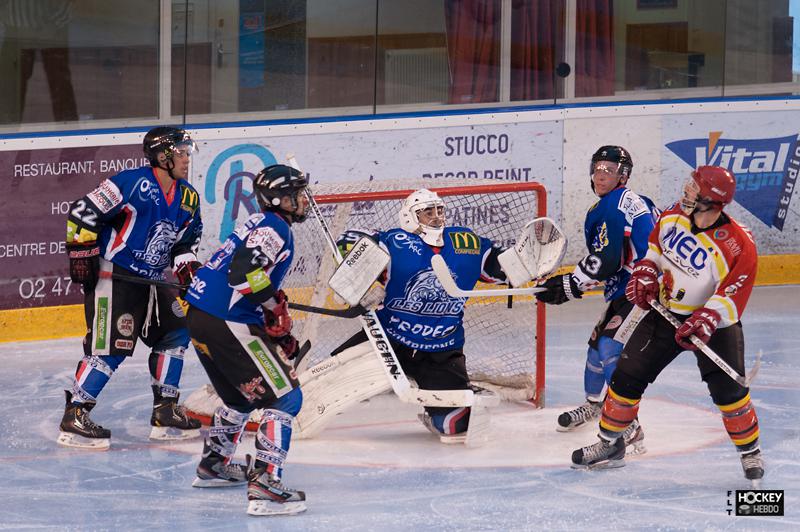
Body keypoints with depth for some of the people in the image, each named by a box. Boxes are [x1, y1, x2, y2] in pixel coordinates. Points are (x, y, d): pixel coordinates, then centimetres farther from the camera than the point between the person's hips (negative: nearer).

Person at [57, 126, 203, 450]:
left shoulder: (188, 198, 8)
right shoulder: (133, 183, -17)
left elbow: (186, 241, 19)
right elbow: (82, 213, -15)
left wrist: (188, 267, 0)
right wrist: (82, 255, -15)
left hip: (151, 282, 9)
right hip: (113, 277, -9)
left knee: (175, 334, 10)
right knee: (110, 347, -14)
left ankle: (165, 411, 19)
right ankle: (74, 418, -10)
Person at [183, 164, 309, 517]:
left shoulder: (261, 225, 21)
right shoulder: (274, 228, -11)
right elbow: (244, 272, -26)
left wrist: (281, 334, 22)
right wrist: (276, 307, -15)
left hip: (202, 316, 10)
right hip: (227, 324, -10)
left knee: (243, 393, 30)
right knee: (284, 397, -10)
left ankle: (213, 465, 46)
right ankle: (264, 487, -19)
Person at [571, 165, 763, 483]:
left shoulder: (738, 246, -27)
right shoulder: (675, 216, -9)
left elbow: (732, 296, -26)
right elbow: (656, 244, 12)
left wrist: (705, 322, -37)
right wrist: (645, 272, -1)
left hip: (713, 320, -5)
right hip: (666, 311, 5)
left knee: (728, 389, -16)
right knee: (627, 375, 3)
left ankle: (750, 452, 6)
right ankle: (609, 445, 19)